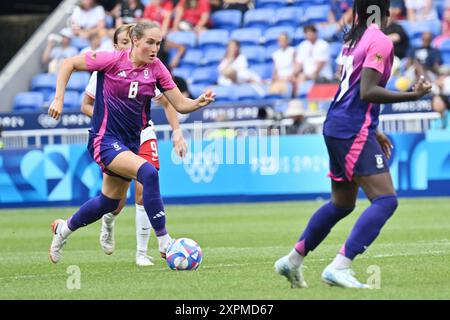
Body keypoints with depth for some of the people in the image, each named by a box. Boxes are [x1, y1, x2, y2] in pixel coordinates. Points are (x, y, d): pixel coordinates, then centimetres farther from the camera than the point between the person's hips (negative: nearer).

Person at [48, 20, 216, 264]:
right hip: (105, 140, -7)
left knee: (110, 203, 18)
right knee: (148, 173, -29)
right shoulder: (113, 60, -14)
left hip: (130, 142, 7)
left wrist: (200, 102, -22)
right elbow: (69, 64, -5)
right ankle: (164, 244, -25)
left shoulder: (156, 68, -2)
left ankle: (64, 228, 45)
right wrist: (59, 99, -12)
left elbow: (181, 104, -2)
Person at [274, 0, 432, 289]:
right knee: (385, 200, -14)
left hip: (337, 126, 10)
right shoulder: (380, 41, -12)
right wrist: (413, 95, -18)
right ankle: (340, 267, -22)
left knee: (342, 204, 22)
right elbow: (367, 92, -20)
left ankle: (292, 261, 31)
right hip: (354, 131, -10)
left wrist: (373, 131, 28)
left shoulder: (355, 38, 16)